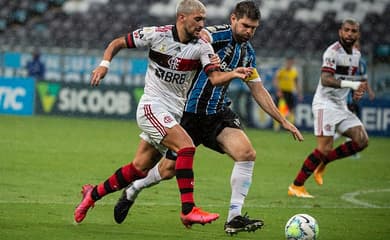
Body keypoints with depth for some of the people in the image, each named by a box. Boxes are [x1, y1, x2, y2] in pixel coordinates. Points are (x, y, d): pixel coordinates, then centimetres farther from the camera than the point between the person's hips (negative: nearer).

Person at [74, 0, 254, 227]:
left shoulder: (202, 47, -2)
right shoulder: (156, 34, -9)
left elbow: (215, 77, -15)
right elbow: (118, 43, 2)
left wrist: (234, 73, -35)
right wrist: (105, 64, -13)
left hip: (173, 113, 5)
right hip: (152, 106, -5)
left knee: (139, 169, 10)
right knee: (186, 146, -24)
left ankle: (94, 193, 29)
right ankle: (188, 210, -26)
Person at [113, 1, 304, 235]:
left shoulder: (248, 52, 7)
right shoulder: (217, 35, -15)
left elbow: (259, 91, 17)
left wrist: (283, 121, 17)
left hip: (218, 113, 6)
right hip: (190, 110, -6)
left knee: (247, 153, -18)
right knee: (169, 169, 3)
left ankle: (234, 217, -14)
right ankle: (133, 191, 35)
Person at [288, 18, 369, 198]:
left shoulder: (356, 54, 12)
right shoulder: (333, 52, -15)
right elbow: (326, 80, -28)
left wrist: (358, 89, 7)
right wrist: (352, 84, -38)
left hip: (341, 105, 8)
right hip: (325, 104, -8)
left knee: (362, 140, -4)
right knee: (324, 148, -16)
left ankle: (322, 163, 10)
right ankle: (296, 186, -7)